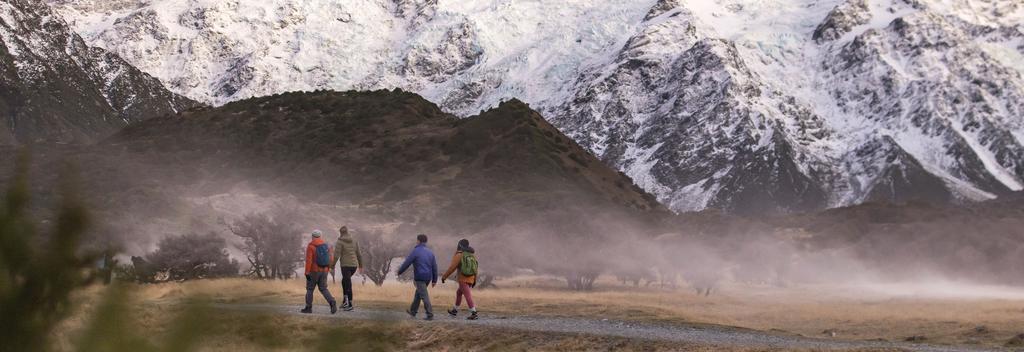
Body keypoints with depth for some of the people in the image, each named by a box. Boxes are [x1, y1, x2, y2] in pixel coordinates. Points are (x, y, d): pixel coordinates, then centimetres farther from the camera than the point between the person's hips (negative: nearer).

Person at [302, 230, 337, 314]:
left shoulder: (310, 246, -10)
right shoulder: (326, 246, 6)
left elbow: (308, 260, -17)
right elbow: (331, 259, 7)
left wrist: (307, 272, -16)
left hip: (314, 271, -4)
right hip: (324, 271, 4)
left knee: (310, 289, 10)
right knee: (323, 289, 9)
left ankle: (308, 308, 13)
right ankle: (332, 302, -14)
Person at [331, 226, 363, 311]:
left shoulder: (340, 242, -9)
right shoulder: (354, 241, 8)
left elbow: (336, 255, -14)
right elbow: (358, 254, 11)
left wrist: (332, 265, -1)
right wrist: (360, 265, 19)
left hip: (345, 265, -6)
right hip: (354, 265, 6)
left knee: (348, 285, -1)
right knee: (344, 281, 25)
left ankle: (350, 305, -2)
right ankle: (345, 301, 18)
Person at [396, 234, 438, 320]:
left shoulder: (415, 251, -12)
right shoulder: (430, 252, 7)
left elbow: (406, 263, -8)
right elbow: (434, 267, 6)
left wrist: (399, 272, 8)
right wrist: (434, 280, 11)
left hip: (419, 278, -7)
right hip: (428, 277, 7)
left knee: (424, 296, -5)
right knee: (418, 293, 22)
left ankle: (430, 315, -9)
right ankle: (413, 311, 33)